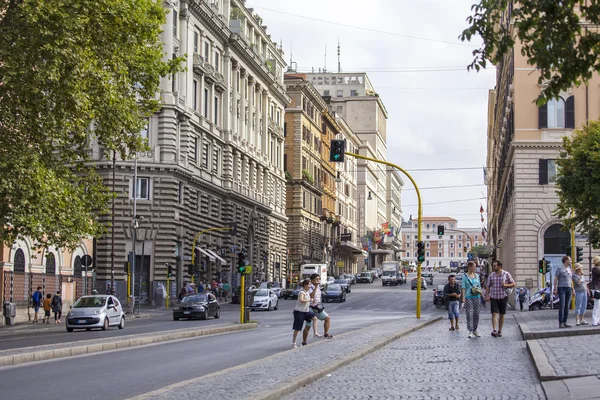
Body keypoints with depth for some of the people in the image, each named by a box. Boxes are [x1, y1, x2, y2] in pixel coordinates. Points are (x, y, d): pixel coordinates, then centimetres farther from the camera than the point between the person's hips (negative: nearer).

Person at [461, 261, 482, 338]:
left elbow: (479, 286, 17)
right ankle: (470, 332, -7)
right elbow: (464, 287, -4)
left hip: (477, 297, 4)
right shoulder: (465, 276, 0)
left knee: (476, 314, 5)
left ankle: (475, 330, 18)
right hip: (469, 297, -4)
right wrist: (463, 297, -14)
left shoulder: (476, 275, 12)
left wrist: (482, 295, 10)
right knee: (469, 315, -8)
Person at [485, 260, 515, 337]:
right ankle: (494, 330, -22)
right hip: (493, 297, 1)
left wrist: (505, 285, -14)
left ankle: (500, 331, 16)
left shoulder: (506, 274, 0)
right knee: (494, 314, -12)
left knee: (501, 315, 6)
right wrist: (487, 295, -2)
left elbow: (513, 284, 2)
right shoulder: (491, 275, 7)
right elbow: (488, 286, 10)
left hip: (503, 297, -1)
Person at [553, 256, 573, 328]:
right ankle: (560, 323, -12)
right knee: (562, 306, -12)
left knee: (567, 306, 4)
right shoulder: (559, 268, -3)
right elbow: (556, 279, -5)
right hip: (561, 288, -7)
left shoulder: (569, 269, 16)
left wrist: (573, 290, 14)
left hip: (568, 289, 7)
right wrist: (555, 289, -13)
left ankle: (565, 322, 7)